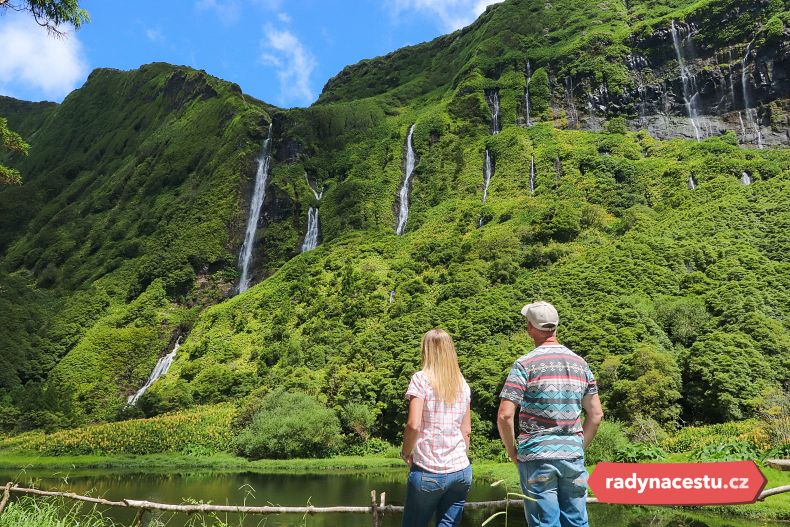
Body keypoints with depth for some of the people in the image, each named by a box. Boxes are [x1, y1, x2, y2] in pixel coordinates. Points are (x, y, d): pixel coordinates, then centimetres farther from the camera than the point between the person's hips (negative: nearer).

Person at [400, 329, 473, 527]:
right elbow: (466, 430, 10)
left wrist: (406, 453, 0)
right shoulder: (462, 383, 8)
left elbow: (414, 425, -15)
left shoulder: (421, 379, -7)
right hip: (461, 470, 4)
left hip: (428, 471, -4)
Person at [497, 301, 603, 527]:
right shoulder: (580, 363, 7)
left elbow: (505, 415, -15)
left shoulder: (525, 364, -9)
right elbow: (596, 414, 11)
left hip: (537, 457, -4)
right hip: (573, 456, 5)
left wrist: (512, 451, -1)